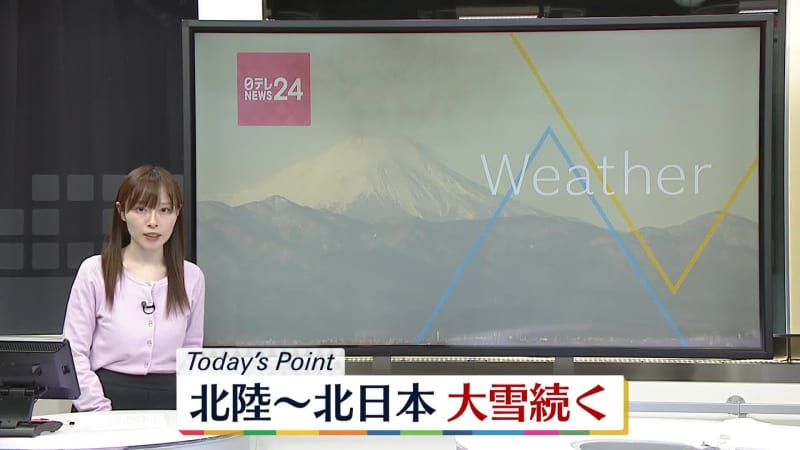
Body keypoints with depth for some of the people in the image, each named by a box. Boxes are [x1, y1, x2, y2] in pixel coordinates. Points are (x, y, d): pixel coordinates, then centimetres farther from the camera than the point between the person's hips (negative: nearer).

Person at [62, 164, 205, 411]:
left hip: (168, 400, 2)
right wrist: (102, 412, -10)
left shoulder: (191, 277, 7)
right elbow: (74, 352, 0)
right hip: (109, 394, -2)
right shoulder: (94, 272, 1)